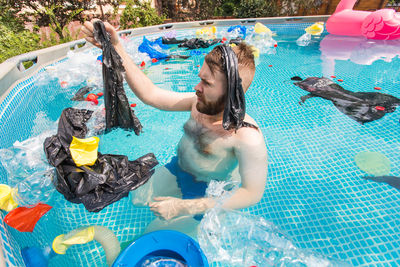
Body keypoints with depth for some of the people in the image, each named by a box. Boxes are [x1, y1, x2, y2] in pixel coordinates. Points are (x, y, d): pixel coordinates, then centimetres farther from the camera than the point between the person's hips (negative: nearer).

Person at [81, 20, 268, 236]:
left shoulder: (249, 139, -34)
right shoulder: (200, 102, -17)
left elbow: (253, 194, -29)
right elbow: (150, 94, -14)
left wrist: (184, 207, -33)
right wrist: (116, 48, -22)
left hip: (208, 195, -5)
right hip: (176, 170, 6)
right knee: (134, 198, 19)